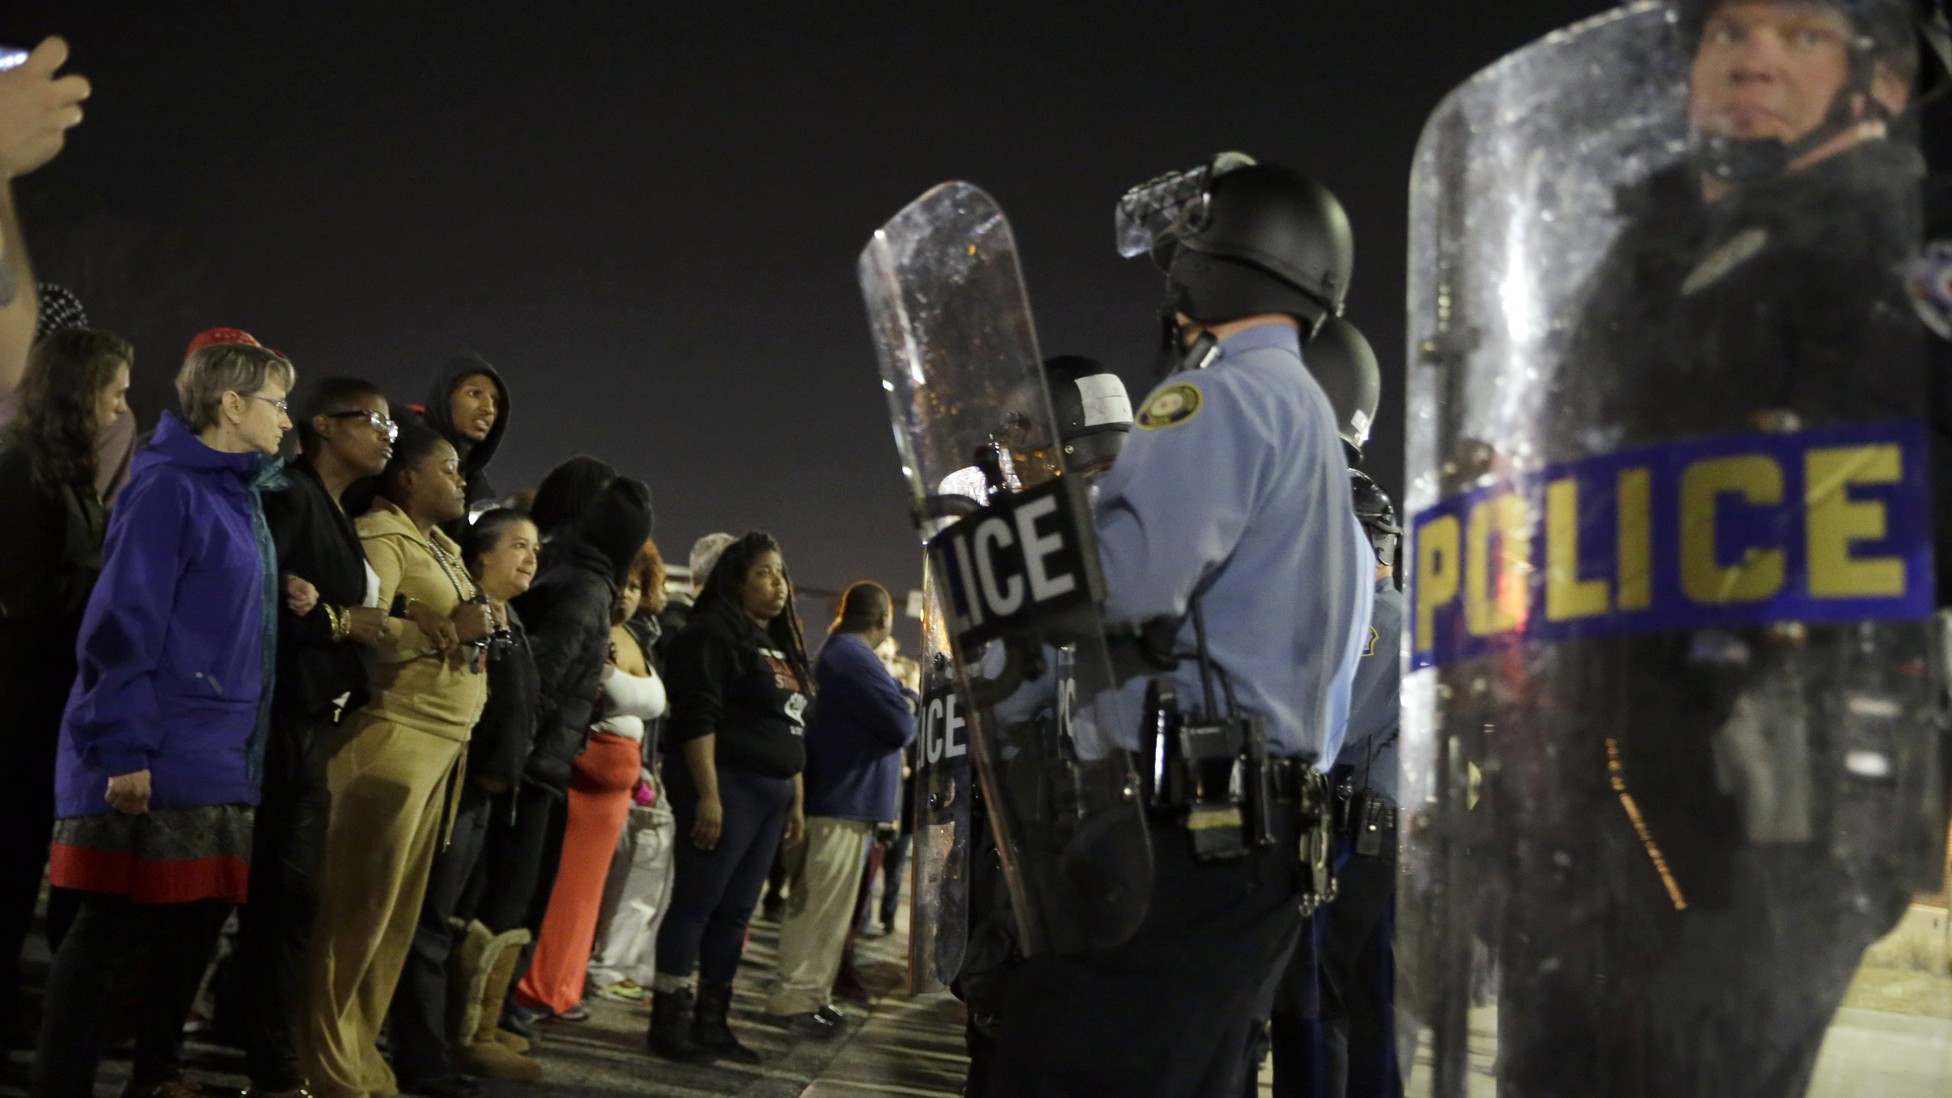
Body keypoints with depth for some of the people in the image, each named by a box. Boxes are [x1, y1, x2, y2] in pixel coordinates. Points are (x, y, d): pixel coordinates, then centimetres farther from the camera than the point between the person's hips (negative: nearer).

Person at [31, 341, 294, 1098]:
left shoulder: (238, 497, 16)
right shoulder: (168, 489, -11)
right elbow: (123, 624, -17)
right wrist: (123, 750, -20)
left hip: (219, 761, 9)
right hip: (155, 760, -9)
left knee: (195, 922, 13)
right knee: (116, 928, -3)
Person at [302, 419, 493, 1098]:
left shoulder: (443, 548, 21)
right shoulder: (380, 535, -7)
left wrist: (477, 631, 5)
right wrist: (449, 630, -15)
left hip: (439, 744, 9)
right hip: (391, 737, -9)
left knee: (397, 912, 11)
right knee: (357, 909, -4)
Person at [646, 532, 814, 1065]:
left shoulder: (781, 646, 19)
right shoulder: (714, 633, -6)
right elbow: (698, 718, -15)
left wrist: (797, 800, 17)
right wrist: (708, 795, -21)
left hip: (772, 791, 8)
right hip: (727, 784, -8)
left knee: (736, 909, 9)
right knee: (697, 901, -5)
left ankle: (711, 1021, 15)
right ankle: (668, 1020, 1)